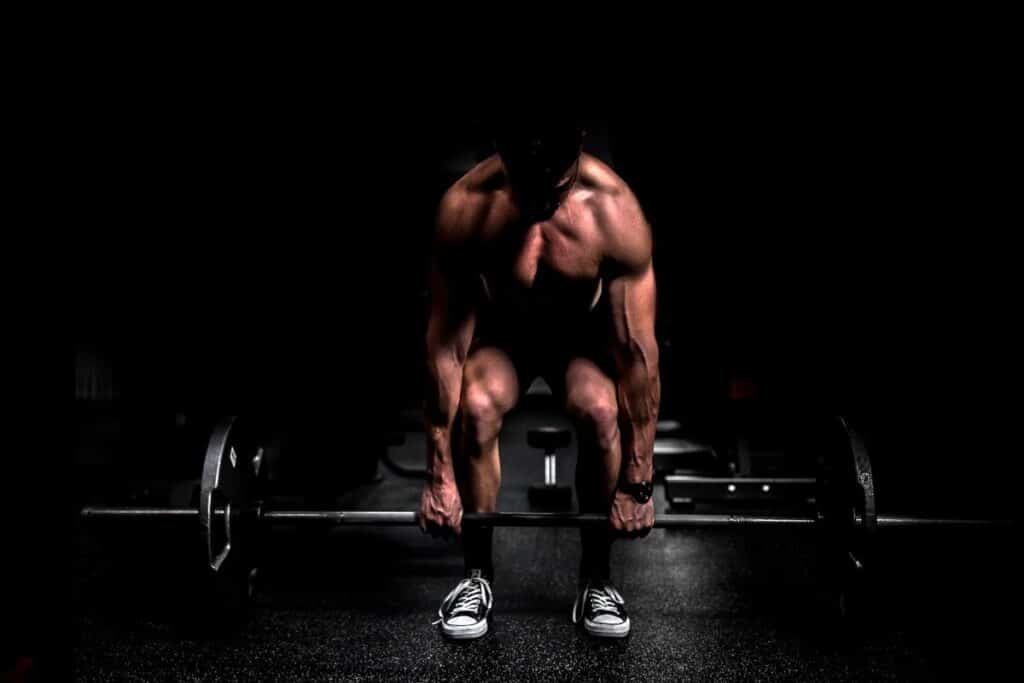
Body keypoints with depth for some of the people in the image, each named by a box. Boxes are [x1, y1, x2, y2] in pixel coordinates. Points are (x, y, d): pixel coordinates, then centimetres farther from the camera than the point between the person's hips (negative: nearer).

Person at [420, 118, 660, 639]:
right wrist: (439, 474, -23)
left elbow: (638, 351, -27)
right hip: (500, 328, 1)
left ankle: (596, 580, -6)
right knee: (476, 407, -30)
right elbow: (445, 343, -26)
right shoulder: (464, 207, -30)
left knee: (598, 409, -31)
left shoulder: (614, 211, -32)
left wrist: (636, 482, -23)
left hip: (584, 331, 0)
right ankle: (478, 577, -5)